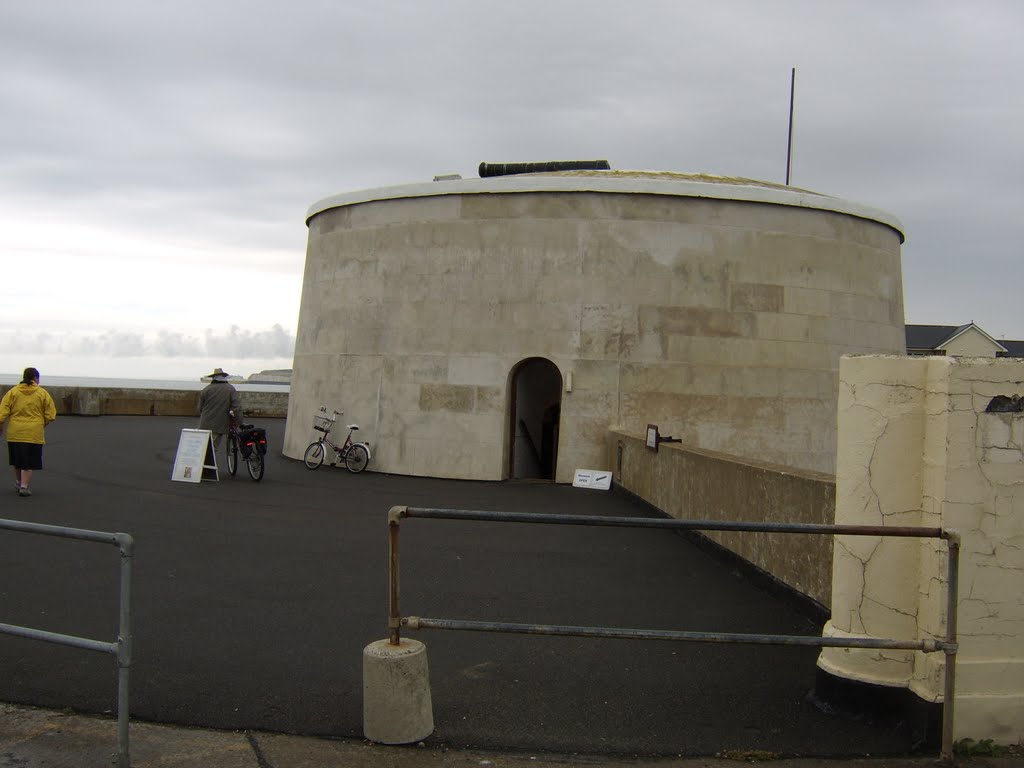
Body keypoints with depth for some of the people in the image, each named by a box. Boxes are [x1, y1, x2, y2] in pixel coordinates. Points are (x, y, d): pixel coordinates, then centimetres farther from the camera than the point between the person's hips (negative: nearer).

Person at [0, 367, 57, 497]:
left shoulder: (13, 391, 3)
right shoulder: (43, 393, 0)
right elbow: (50, 416, -1)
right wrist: (41, 423, 17)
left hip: (15, 433, 2)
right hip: (34, 434, -2)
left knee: (17, 460, 20)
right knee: (29, 463, 4)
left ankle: (19, 482, 35)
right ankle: (24, 486, -1)